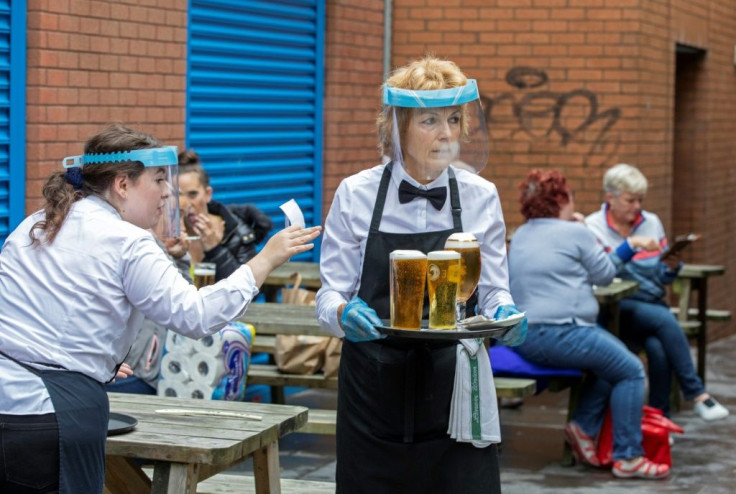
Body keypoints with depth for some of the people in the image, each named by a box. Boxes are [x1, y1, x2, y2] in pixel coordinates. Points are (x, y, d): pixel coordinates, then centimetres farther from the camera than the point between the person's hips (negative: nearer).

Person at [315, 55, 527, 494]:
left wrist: (505, 313, -17)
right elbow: (330, 295, -1)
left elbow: (494, 291, 5)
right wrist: (344, 313, -23)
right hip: (374, 389, -1)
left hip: (453, 388, 1)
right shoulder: (356, 195, -2)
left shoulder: (480, 197, 3)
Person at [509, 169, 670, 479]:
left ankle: (583, 426, 14)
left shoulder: (520, 236, 16)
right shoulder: (574, 233, -7)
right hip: (559, 332, -9)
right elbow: (606, 274, 3)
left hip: (524, 337, 9)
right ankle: (627, 457, -1)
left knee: (612, 359, 23)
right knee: (631, 371, 0)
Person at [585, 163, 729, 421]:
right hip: (615, 308, -4)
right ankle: (697, 394, -26)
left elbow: (663, 278, 15)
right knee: (665, 320, -32)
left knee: (658, 347, -29)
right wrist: (630, 247, -26)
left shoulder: (652, 222, 12)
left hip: (652, 303, 4)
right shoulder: (593, 227, -1)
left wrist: (673, 267, -7)